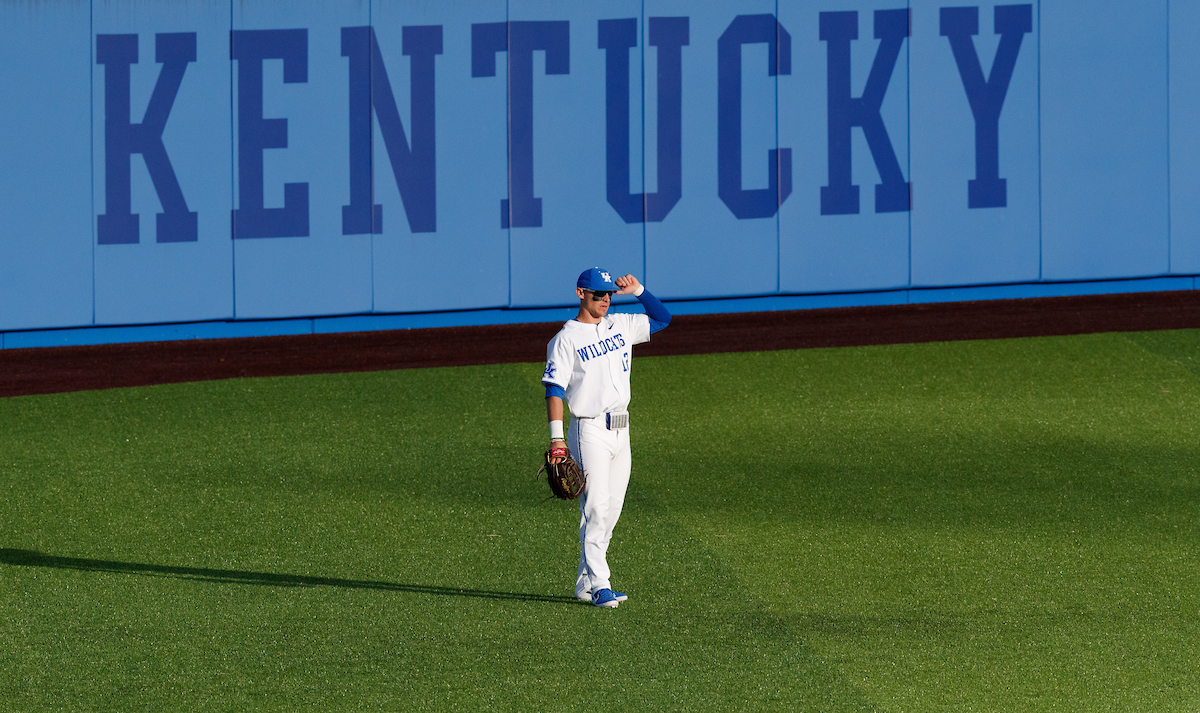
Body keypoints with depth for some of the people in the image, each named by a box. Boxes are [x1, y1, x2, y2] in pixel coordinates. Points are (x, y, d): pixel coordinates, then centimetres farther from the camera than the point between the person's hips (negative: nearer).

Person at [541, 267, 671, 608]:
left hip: (620, 432, 7)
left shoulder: (620, 326, 12)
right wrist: (556, 436, -16)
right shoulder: (566, 339, -5)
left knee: (611, 511, 8)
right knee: (596, 507, -13)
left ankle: (585, 583, 15)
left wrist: (638, 290, 4)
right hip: (589, 430, -7)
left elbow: (662, 318, 19)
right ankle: (599, 585, -16)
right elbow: (554, 388, -9)